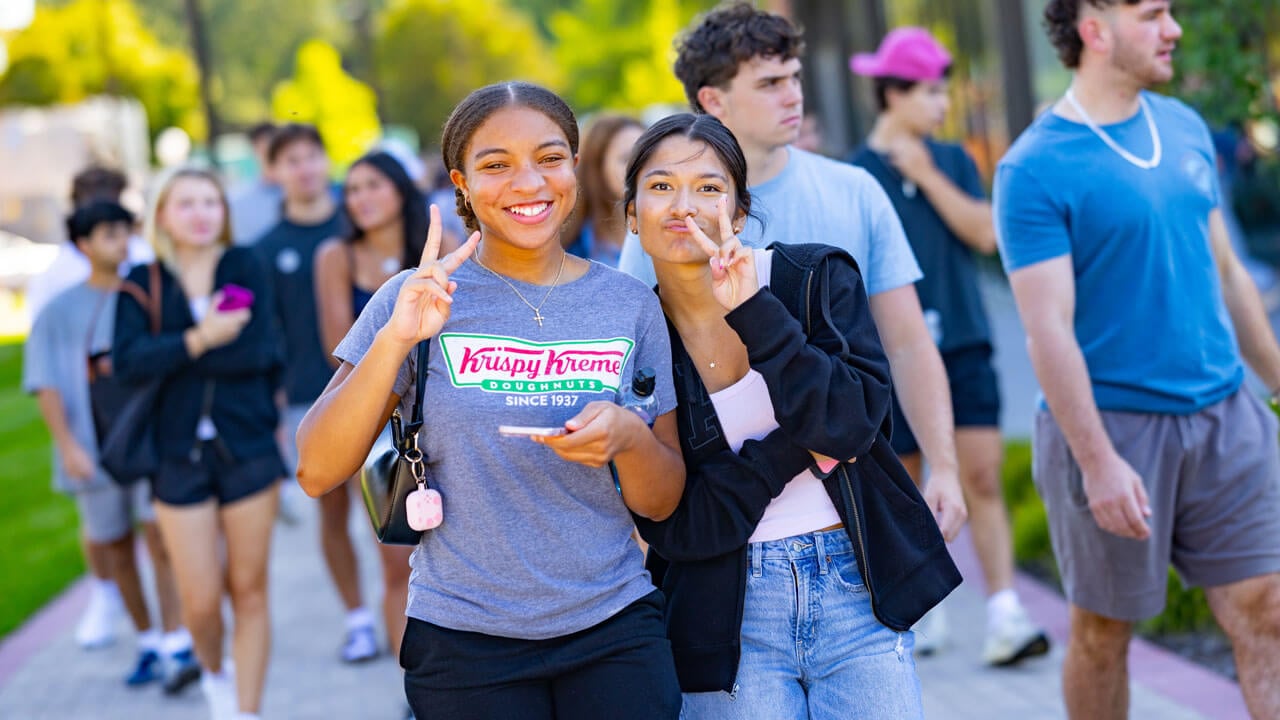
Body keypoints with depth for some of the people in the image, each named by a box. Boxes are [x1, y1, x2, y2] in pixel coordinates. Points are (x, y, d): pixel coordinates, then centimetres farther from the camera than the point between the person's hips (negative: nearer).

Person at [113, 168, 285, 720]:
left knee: (248, 592, 3)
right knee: (201, 601, -1)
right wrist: (198, 340, -22)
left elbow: (258, 351, -11)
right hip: (179, 456, 0)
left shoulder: (246, 268, 2)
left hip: (248, 449, 0)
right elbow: (127, 360, -10)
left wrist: (165, 357, -9)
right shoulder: (142, 282, 5)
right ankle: (214, 675, 30)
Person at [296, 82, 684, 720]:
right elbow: (318, 474, -10)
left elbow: (661, 502, 5)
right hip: (464, 638, -1)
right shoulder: (422, 298, -4)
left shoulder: (630, 306, 2)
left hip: (612, 630, 2)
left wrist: (628, 437, -16)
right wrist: (394, 340, -22)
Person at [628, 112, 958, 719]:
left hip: (856, 596, 1)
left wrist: (752, 311, -21)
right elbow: (674, 529, -7)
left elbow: (852, 424, -16)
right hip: (728, 619, 0)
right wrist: (798, 443, -14)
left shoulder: (818, 277, -2)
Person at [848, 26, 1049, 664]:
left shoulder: (952, 161, 10)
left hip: (963, 347, 2)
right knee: (907, 485, 8)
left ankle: (1004, 618, -8)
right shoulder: (855, 175, -1)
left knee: (982, 478, -6)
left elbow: (984, 233, -2)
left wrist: (928, 176, -7)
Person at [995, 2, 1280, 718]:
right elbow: (1048, 328, -16)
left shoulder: (1185, 127, 9)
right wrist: (1098, 462, -21)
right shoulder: (1035, 169, -11)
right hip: (1113, 424, -5)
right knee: (1104, 631, 8)